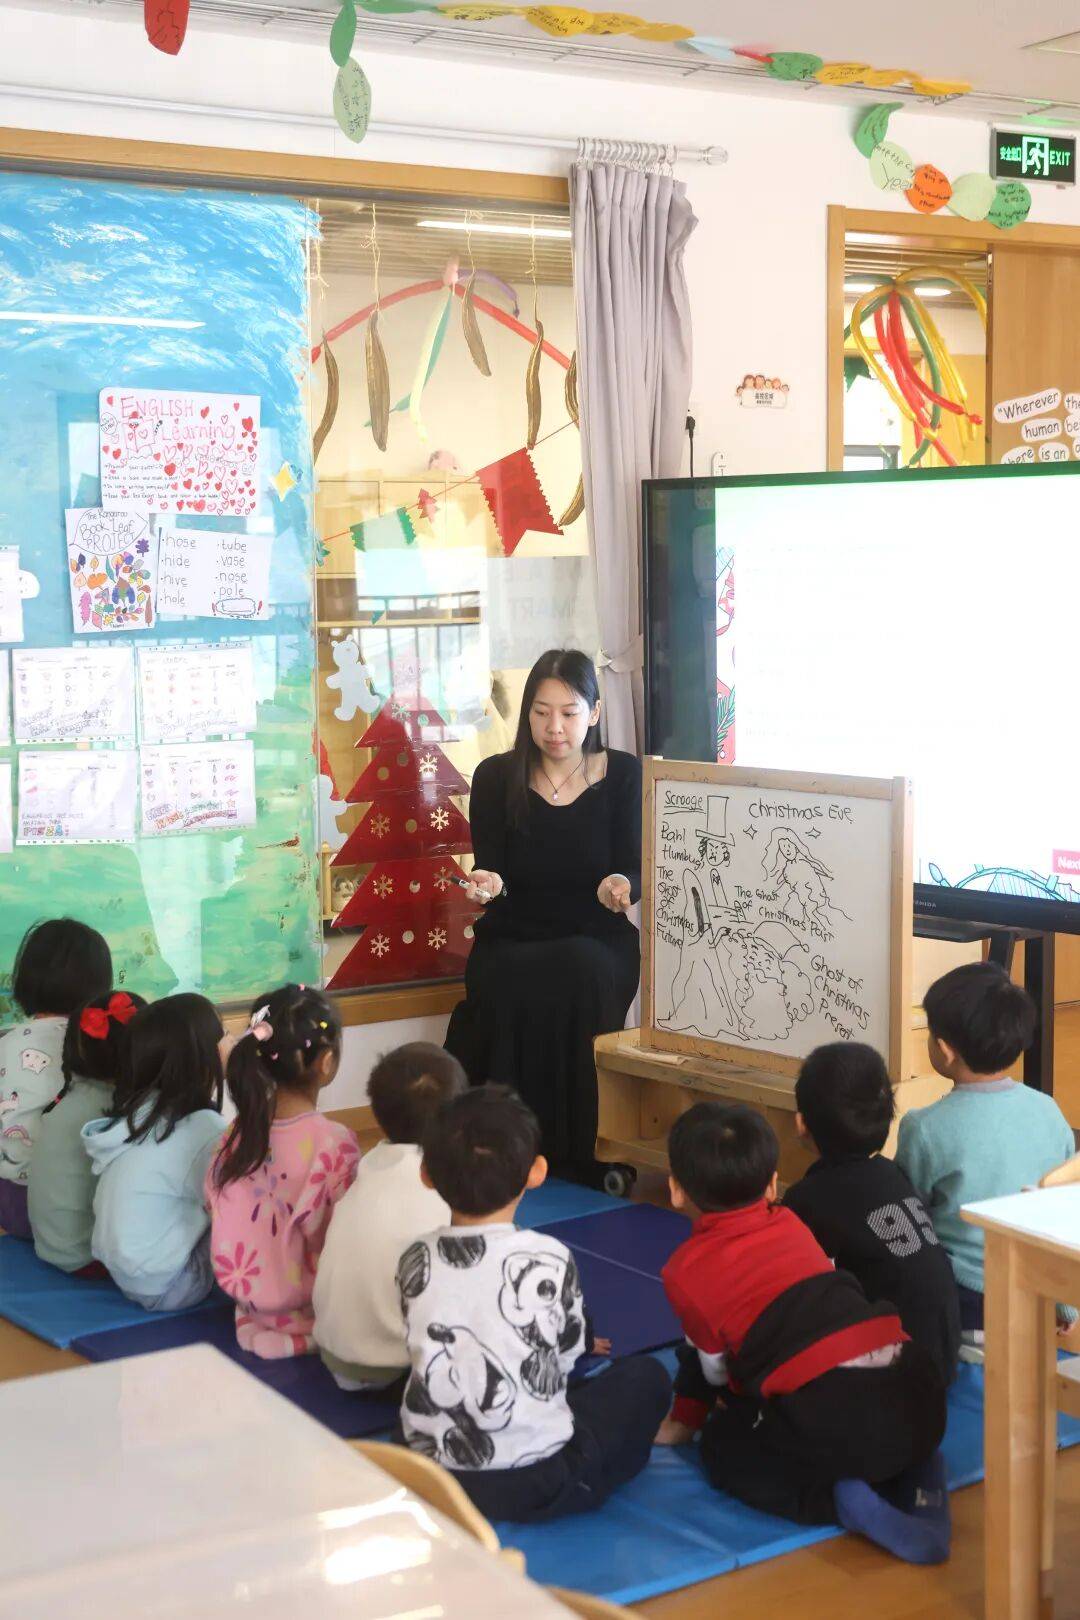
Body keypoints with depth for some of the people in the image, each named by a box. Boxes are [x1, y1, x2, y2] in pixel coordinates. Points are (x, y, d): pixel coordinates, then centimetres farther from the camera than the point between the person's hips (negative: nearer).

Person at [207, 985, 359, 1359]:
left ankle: (258, 1318, 9)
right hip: (303, 1302, -6)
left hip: (246, 1290, 6)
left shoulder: (240, 1129, -7)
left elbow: (215, 1207, 3)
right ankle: (298, 1331, 1)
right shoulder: (333, 1142, -24)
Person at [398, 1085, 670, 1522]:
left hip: (427, 1477, 5)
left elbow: (428, 1356, 8)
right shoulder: (548, 1260, -13)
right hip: (535, 1484, -4)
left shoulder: (415, 1261, -4)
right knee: (646, 1375, 14)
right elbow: (565, 1358, 1)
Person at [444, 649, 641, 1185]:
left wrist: (618, 886, -26)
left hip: (596, 943, 0)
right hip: (512, 940, 1)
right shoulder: (496, 778, 3)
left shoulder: (623, 774, 2)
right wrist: (488, 884, -22)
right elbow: (491, 871, 1)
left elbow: (633, 871, -3)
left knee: (574, 975, -35)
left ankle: (568, 1156, -22)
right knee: (518, 989, -34)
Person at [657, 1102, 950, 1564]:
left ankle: (838, 1501, -3)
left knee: (721, 1445, 21)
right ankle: (914, 1473, 11)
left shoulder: (685, 1270, 7)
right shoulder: (789, 1224, 24)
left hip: (833, 1415, -6)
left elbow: (717, 1366, 15)